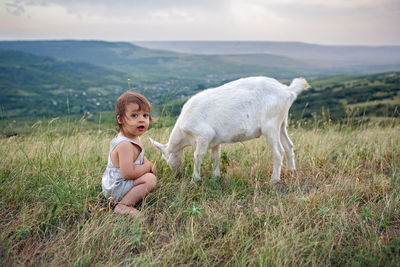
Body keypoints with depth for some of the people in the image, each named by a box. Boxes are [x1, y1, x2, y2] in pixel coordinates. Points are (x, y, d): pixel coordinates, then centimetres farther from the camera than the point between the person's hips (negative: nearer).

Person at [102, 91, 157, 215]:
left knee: (149, 173, 23)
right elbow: (128, 173, -35)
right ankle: (123, 206, -19)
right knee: (150, 179, -25)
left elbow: (140, 157, 22)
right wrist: (148, 166, -20)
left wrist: (147, 163, -1)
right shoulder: (125, 145, -29)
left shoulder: (135, 137, 4)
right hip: (115, 189, -10)